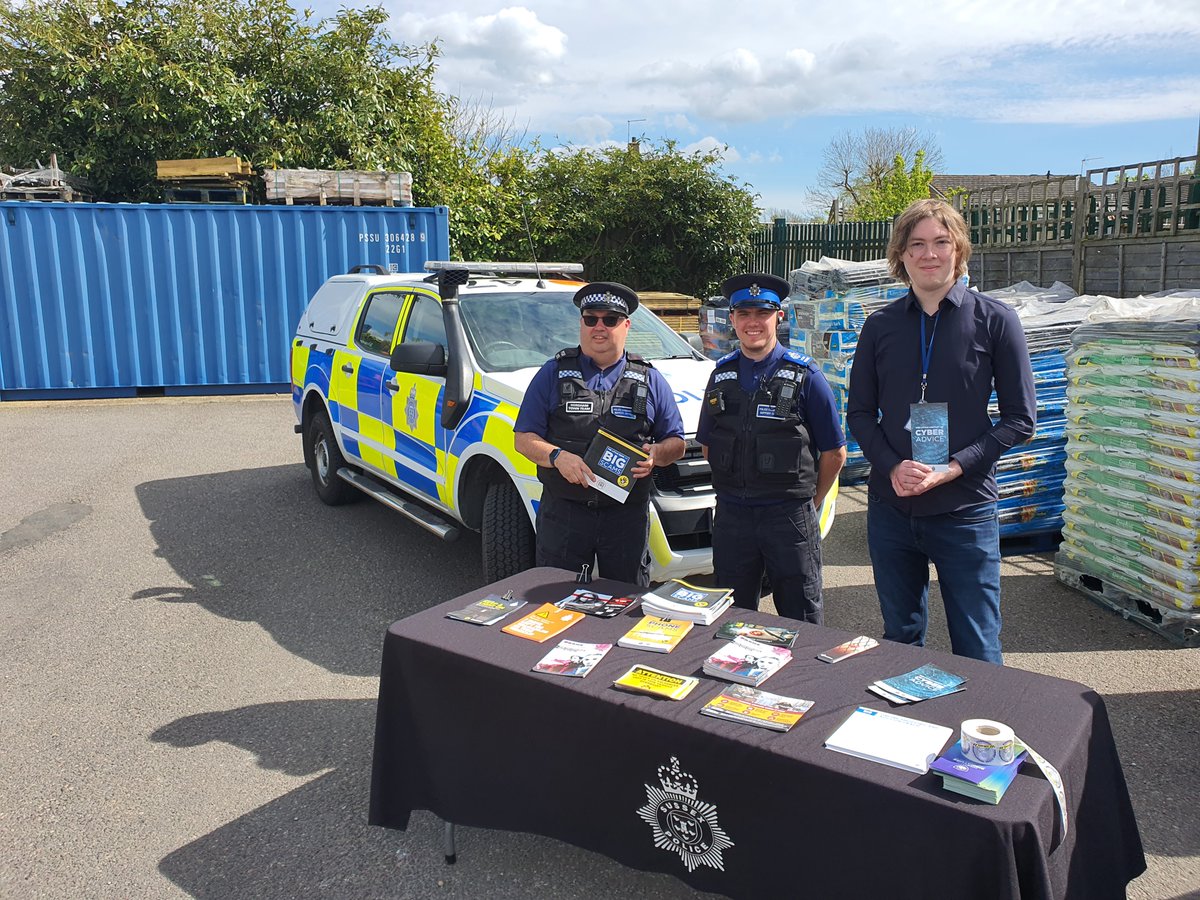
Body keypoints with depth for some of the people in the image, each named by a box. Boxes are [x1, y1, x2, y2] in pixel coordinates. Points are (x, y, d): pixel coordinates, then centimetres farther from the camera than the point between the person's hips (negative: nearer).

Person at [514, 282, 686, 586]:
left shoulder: (650, 380, 9)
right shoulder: (553, 373, 5)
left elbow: (676, 443, 11)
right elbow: (523, 438, 2)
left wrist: (656, 453, -11)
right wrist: (557, 456, -17)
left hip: (627, 515, 1)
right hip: (563, 512, -1)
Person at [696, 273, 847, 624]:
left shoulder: (804, 375, -4)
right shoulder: (721, 375, 8)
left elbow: (834, 453, -1)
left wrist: (809, 504, 4)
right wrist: (736, 488, 11)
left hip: (789, 516, -3)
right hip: (730, 515, 4)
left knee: (801, 620, 6)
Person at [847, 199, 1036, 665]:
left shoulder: (995, 320, -2)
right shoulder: (881, 325, 5)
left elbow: (1020, 417, -2)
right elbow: (860, 412, 7)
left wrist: (952, 468, -14)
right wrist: (892, 468, -11)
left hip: (965, 510, -2)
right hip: (891, 508, 3)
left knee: (977, 651, 3)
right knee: (900, 639, 16)